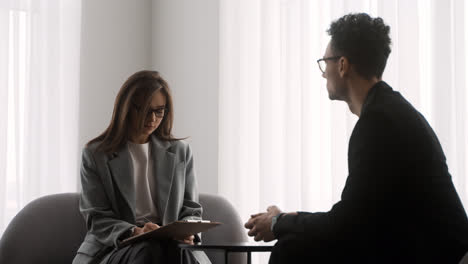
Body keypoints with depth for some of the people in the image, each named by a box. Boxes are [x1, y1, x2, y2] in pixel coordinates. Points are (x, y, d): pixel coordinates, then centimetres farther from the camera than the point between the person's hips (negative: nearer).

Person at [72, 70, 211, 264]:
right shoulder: (95, 155, 7)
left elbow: (191, 210, 16)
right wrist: (135, 232, -19)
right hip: (113, 247, -2)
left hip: (171, 243, 2)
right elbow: (97, 219, 1)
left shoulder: (180, 152, 15)